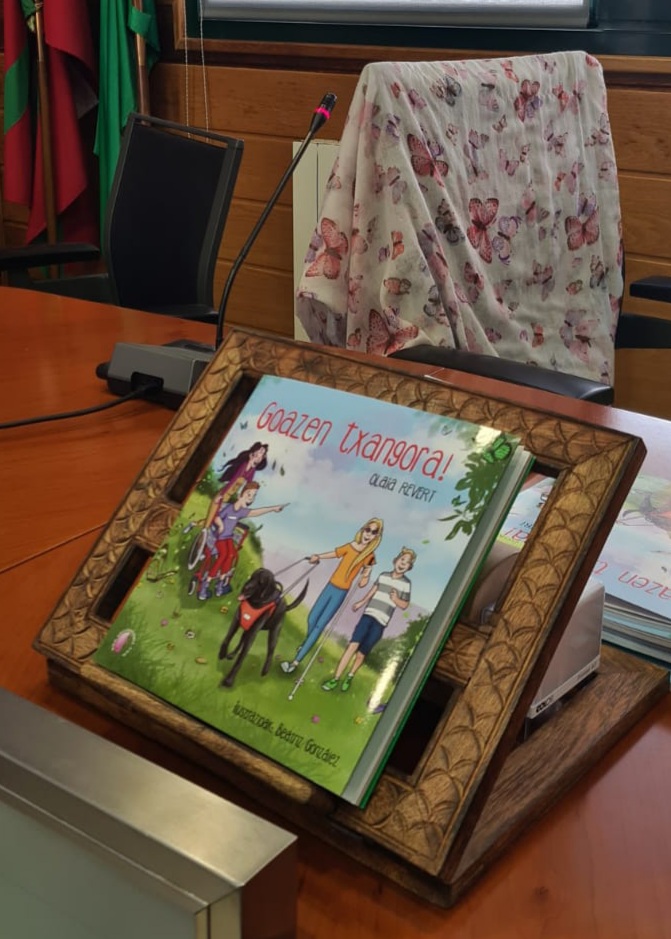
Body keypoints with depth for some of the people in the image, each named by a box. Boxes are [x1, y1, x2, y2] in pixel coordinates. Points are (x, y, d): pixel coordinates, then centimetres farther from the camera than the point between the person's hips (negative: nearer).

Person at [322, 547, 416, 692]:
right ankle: (336, 678, -8)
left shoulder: (406, 583, 0)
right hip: (368, 615, 2)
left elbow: (405, 605, 5)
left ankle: (350, 677, 24)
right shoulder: (383, 575, 8)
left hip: (381, 622, -2)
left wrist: (396, 599, -15)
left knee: (361, 653, -1)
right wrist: (362, 602, 32)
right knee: (353, 645, -13)